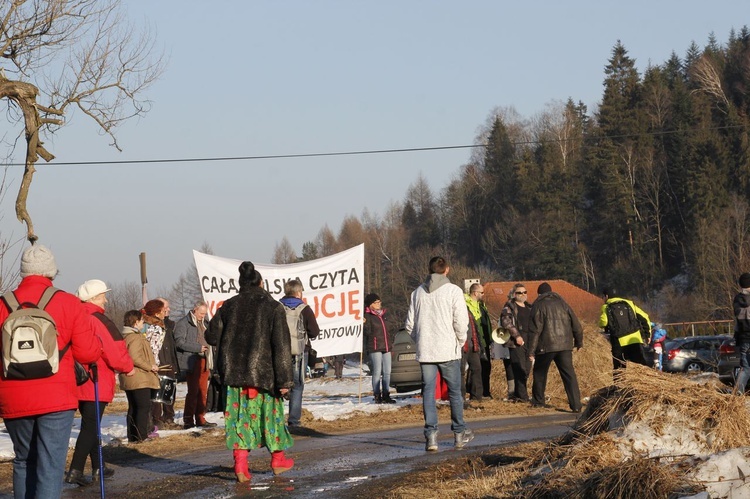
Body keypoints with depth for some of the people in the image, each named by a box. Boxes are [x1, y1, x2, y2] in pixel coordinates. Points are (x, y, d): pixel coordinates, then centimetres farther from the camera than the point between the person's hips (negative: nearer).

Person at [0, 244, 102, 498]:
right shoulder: (69, 304, -5)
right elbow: (88, 353, -5)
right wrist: (96, 341, 17)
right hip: (56, 399, -2)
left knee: (24, 461, 19)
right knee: (50, 466, -3)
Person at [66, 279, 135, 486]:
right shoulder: (98, 320, -15)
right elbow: (114, 352, -16)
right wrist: (128, 367, 1)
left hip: (78, 383, 8)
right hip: (96, 383, -8)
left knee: (90, 425, 17)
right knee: (90, 427, -7)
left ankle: (98, 468, 26)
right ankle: (75, 470, -15)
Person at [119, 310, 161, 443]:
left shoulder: (124, 336, 16)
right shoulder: (136, 337, -15)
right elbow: (135, 358, -25)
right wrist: (150, 367, -15)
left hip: (128, 380, 10)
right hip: (139, 379, -10)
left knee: (133, 408, 14)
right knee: (144, 407, -8)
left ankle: (132, 436, 16)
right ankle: (141, 436, -12)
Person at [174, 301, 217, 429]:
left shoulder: (203, 323, 19)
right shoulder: (183, 323, -6)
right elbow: (179, 341, -15)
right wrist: (198, 348, -18)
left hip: (203, 361, 7)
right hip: (192, 362, -7)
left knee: (203, 391, 8)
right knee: (193, 392, -7)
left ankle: (200, 419, 14)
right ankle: (188, 421, -2)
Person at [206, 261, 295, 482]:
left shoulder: (229, 306, 2)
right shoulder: (273, 307, -7)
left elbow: (212, 336, 8)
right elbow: (281, 346, -11)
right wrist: (284, 379, -10)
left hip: (234, 372, 2)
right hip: (264, 372, -2)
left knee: (240, 415, 4)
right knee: (270, 413, 14)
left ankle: (240, 464, -7)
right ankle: (278, 459, 27)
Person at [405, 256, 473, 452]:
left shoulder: (417, 292, 5)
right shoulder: (453, 291, -6)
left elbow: (410, 324, 7)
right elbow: (461, 321, -10)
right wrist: (460, 341, 7)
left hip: (425, 351, 3)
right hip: (448, 350, -3)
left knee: (428, 392, 4)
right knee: (455, 392, 9)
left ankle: (431, 435, -4)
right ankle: (459, 434, 16)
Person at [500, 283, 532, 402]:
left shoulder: (529, 307, 20)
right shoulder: (509, 306, -1)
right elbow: (505, 321, -14)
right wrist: (517, 335, -19)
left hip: (528, 343, 7)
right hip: (516, 343, -7)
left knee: (526, 370, 7)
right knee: (520, 369, -11)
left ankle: (516, 395, 16)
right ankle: (522, 396, -9)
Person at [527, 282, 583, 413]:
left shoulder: (538, 306, 0)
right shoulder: (562, 303, 12)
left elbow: (534, 330, -8)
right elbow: (575, 324, 13)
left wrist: (531, 351, -8)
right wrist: (579, 342, 26)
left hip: (546, 346, -3)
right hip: (565, 345, 3)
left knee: (540, 373, 17)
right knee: (569, 374, -1)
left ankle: (538, 401, 25)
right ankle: (576, 404, -12)